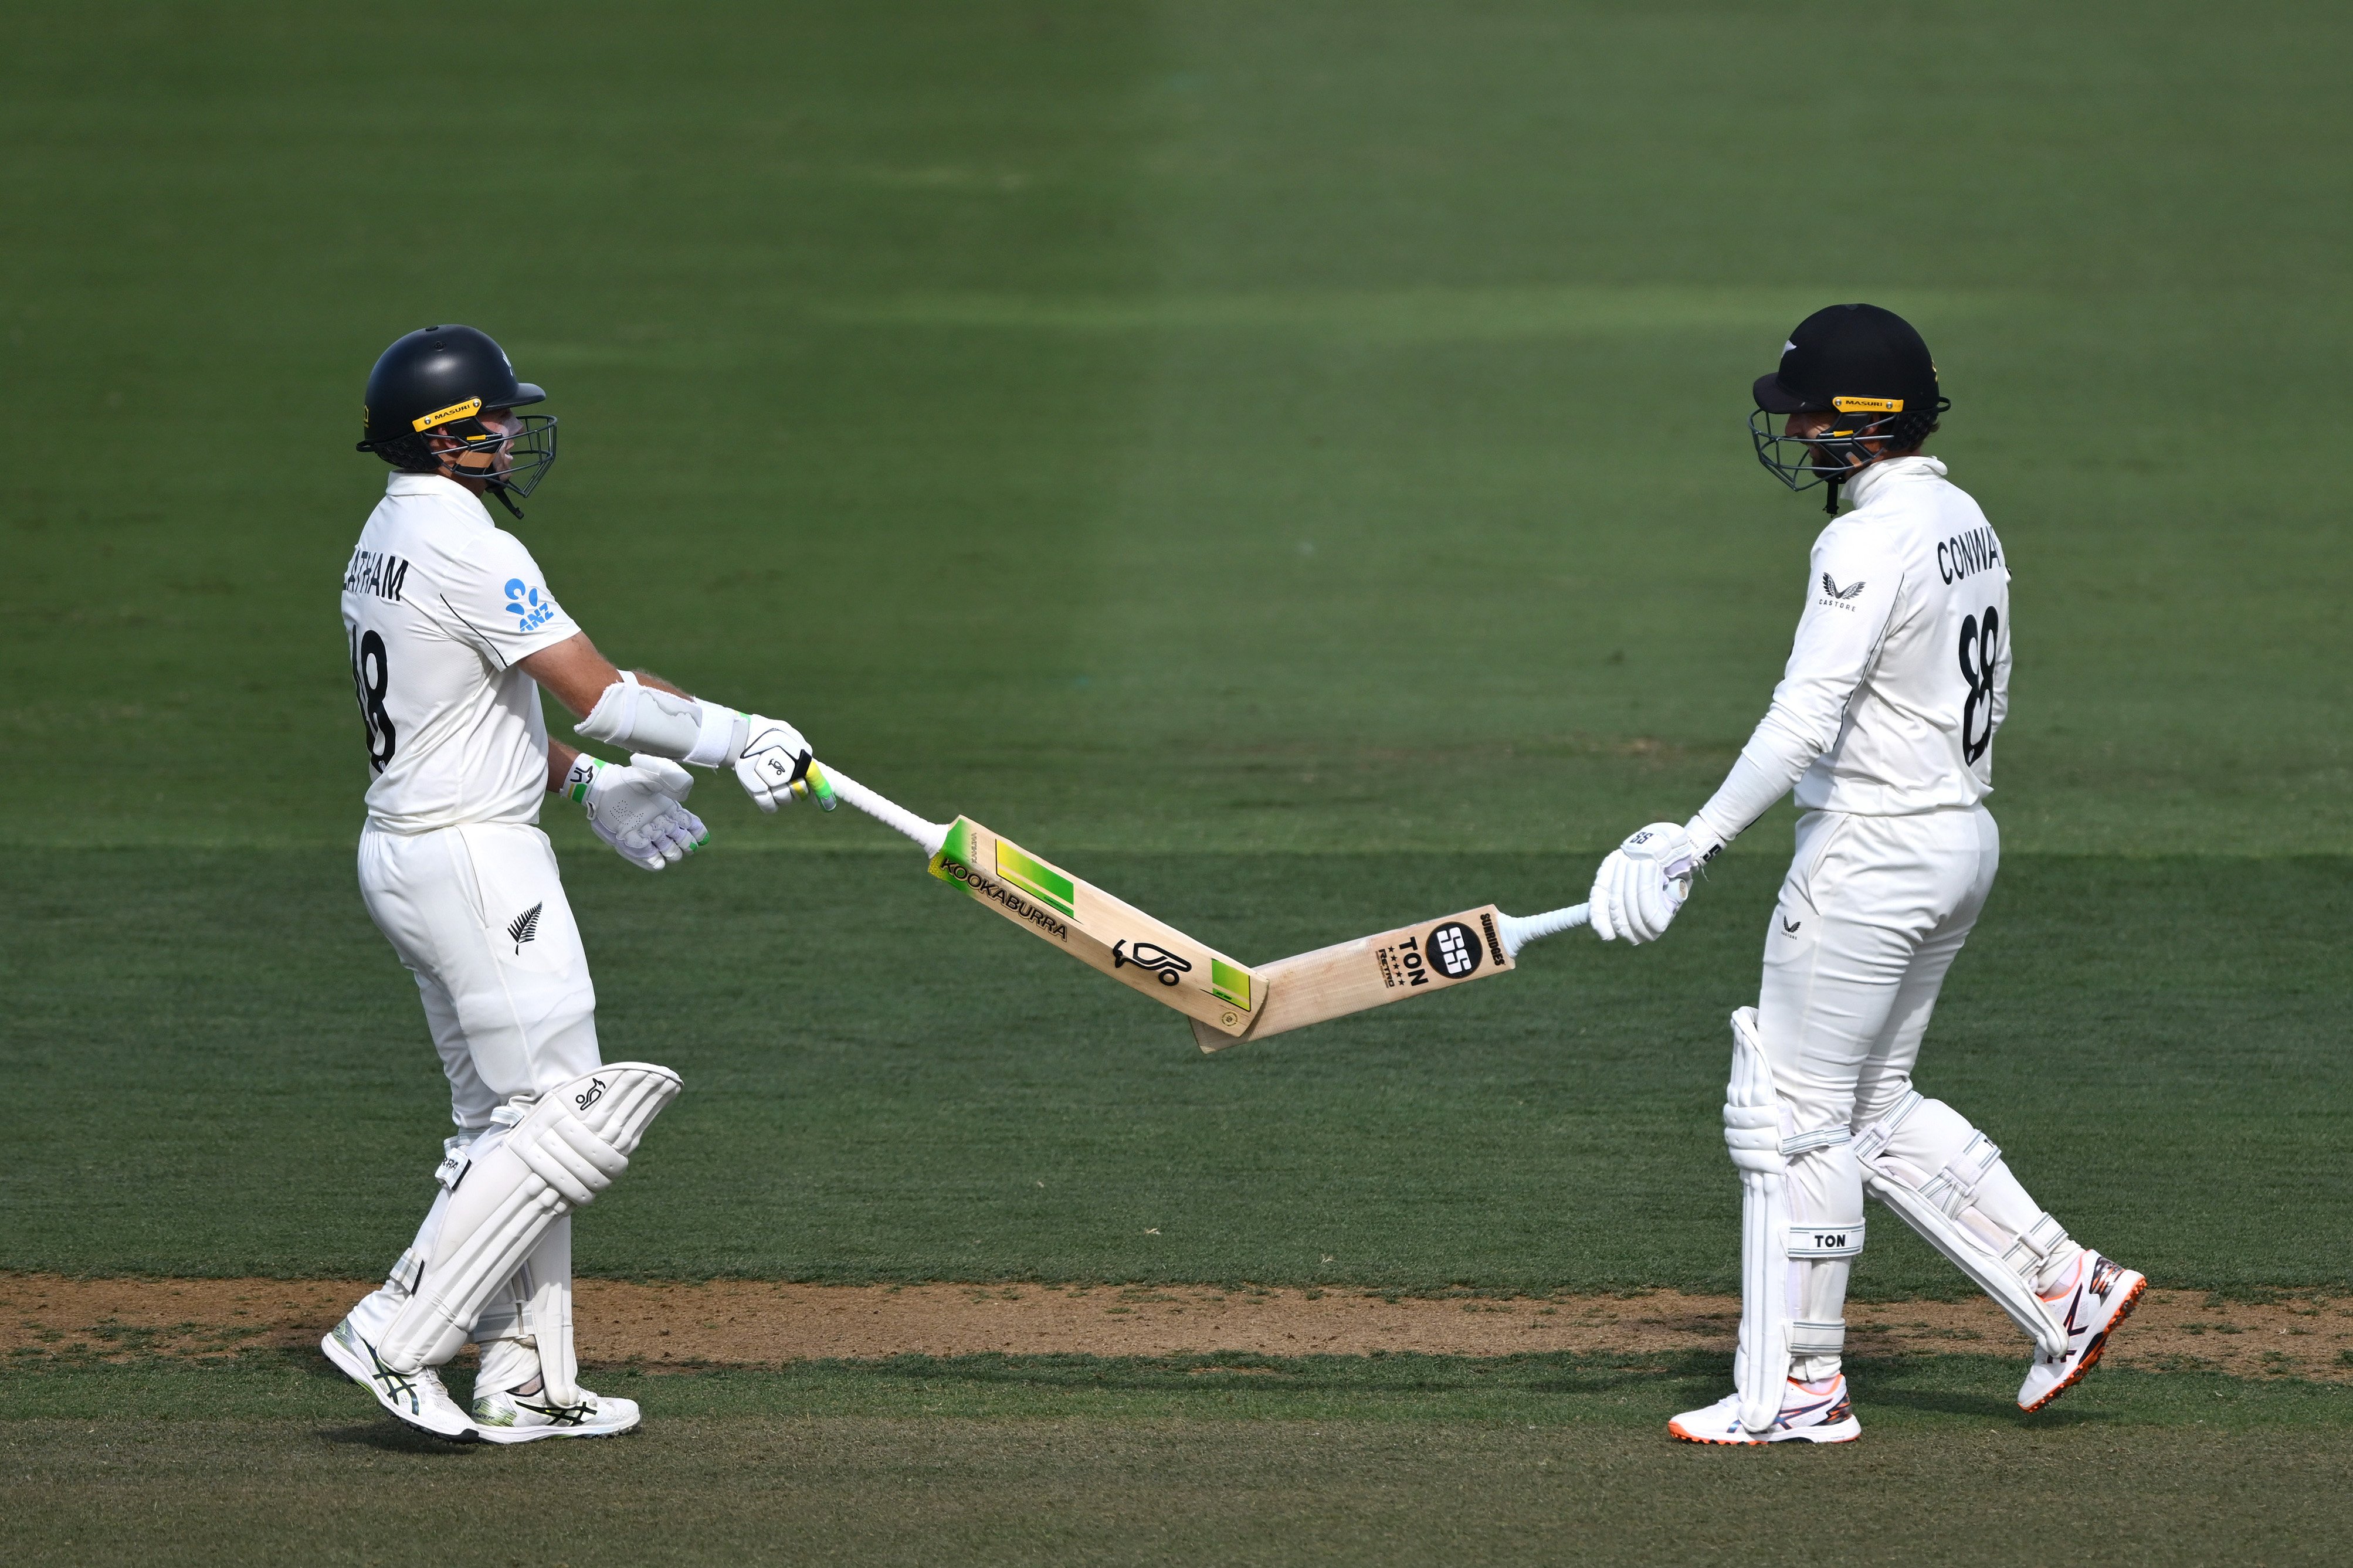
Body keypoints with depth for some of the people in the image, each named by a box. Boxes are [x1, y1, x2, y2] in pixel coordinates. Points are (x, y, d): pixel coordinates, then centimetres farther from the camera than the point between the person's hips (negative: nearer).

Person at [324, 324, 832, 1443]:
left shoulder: (382, 544, 12)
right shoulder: (468, 551, -18)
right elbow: (598, 696, -21)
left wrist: (584, 784, 16)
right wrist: (740, 737, -12)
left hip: (400, 852, 10)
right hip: (475, 859, -10)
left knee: (507, 1121, 14)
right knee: (564, 1118, -6)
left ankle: (524, 1385, 16)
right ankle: (396, 1340, -9)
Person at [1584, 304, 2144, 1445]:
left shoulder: (1870, 542, -19)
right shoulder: (1966, 523, 11)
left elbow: (1806, 717, -26)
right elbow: (1988, 702, 19)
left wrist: (1695, 846, -25)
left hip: (1870, 854, -10)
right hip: (1963, 838, 10)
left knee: (1793, 1112, -1)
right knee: (1873, 1106, 18)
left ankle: (1796, 1389, 3)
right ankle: (2064, 1286, 15)